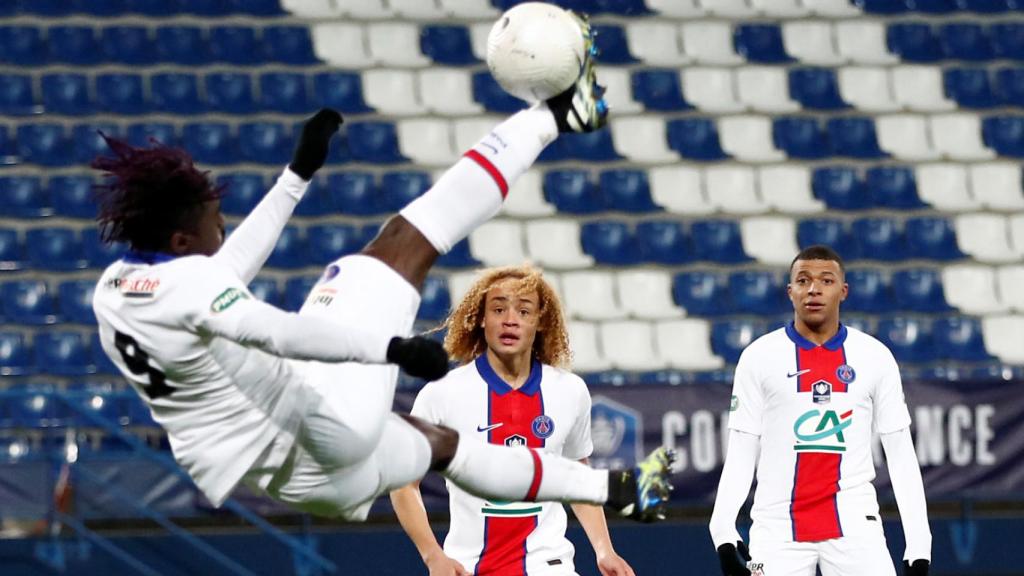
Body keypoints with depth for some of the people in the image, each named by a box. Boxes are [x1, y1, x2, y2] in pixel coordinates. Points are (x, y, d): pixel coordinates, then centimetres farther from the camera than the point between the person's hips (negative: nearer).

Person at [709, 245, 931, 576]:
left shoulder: (875, 357, 6)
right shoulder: (759, 356, 4)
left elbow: (901, 454, 7)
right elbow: (741, 453, 4)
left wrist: (918, 544, 0)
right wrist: (723, 531, -9)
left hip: (854, 522, 0)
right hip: (778, 525, 0)